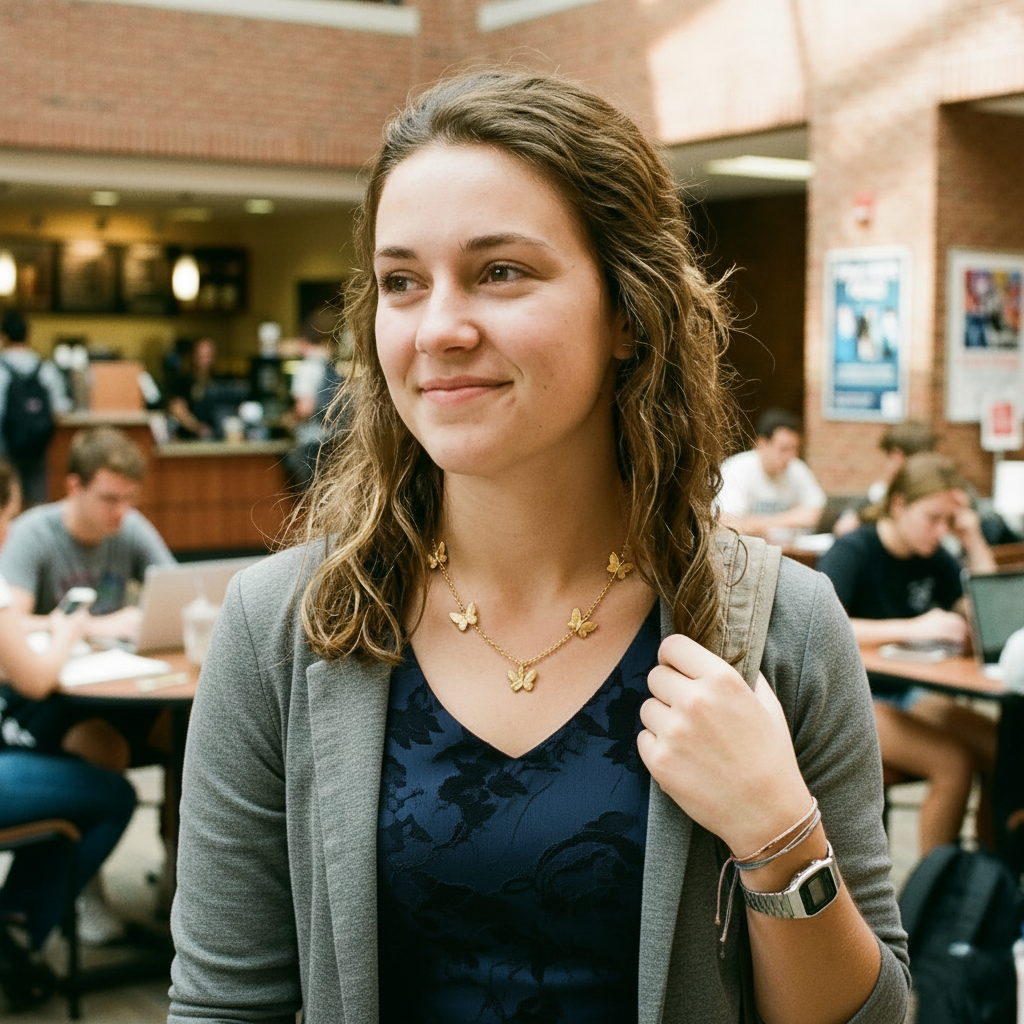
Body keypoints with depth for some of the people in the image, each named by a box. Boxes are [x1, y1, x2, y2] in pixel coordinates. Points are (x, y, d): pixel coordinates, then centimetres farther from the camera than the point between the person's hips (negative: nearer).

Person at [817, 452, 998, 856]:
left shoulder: (933, 558, 9)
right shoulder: (853, 551, -12)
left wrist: (974, 541, -3)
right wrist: (913, 628, -33)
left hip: (906, 693, 7)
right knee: (953, 761, -27)